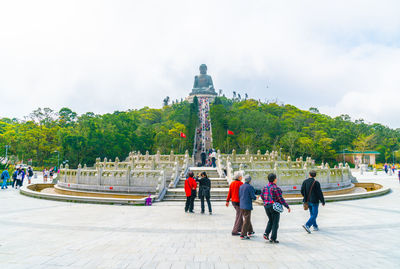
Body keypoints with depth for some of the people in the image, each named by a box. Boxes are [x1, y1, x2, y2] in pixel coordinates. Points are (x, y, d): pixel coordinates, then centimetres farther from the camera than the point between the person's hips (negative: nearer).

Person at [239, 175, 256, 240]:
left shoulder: (241, 186, 8)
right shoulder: (250, 187, -14)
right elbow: (253, 197, -14)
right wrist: (254, 198, 8)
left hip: (241, 205, 8)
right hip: (247, 206, -8)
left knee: (247, 219, 22)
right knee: (246, 220, -2)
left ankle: (250, 231, 35)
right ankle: (243, 235, -2)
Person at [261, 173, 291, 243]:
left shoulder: (265, 187, 3)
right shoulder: (276, 188, -17)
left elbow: (262, 196, 10)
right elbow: (281, 199, -16)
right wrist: (287, 206, -9)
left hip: (266, 206, 6)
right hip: (274, 206, -6)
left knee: (270, 221, 23)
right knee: (275, 223, 5)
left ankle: (266, 233, 7)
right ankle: (273, 238, 8)